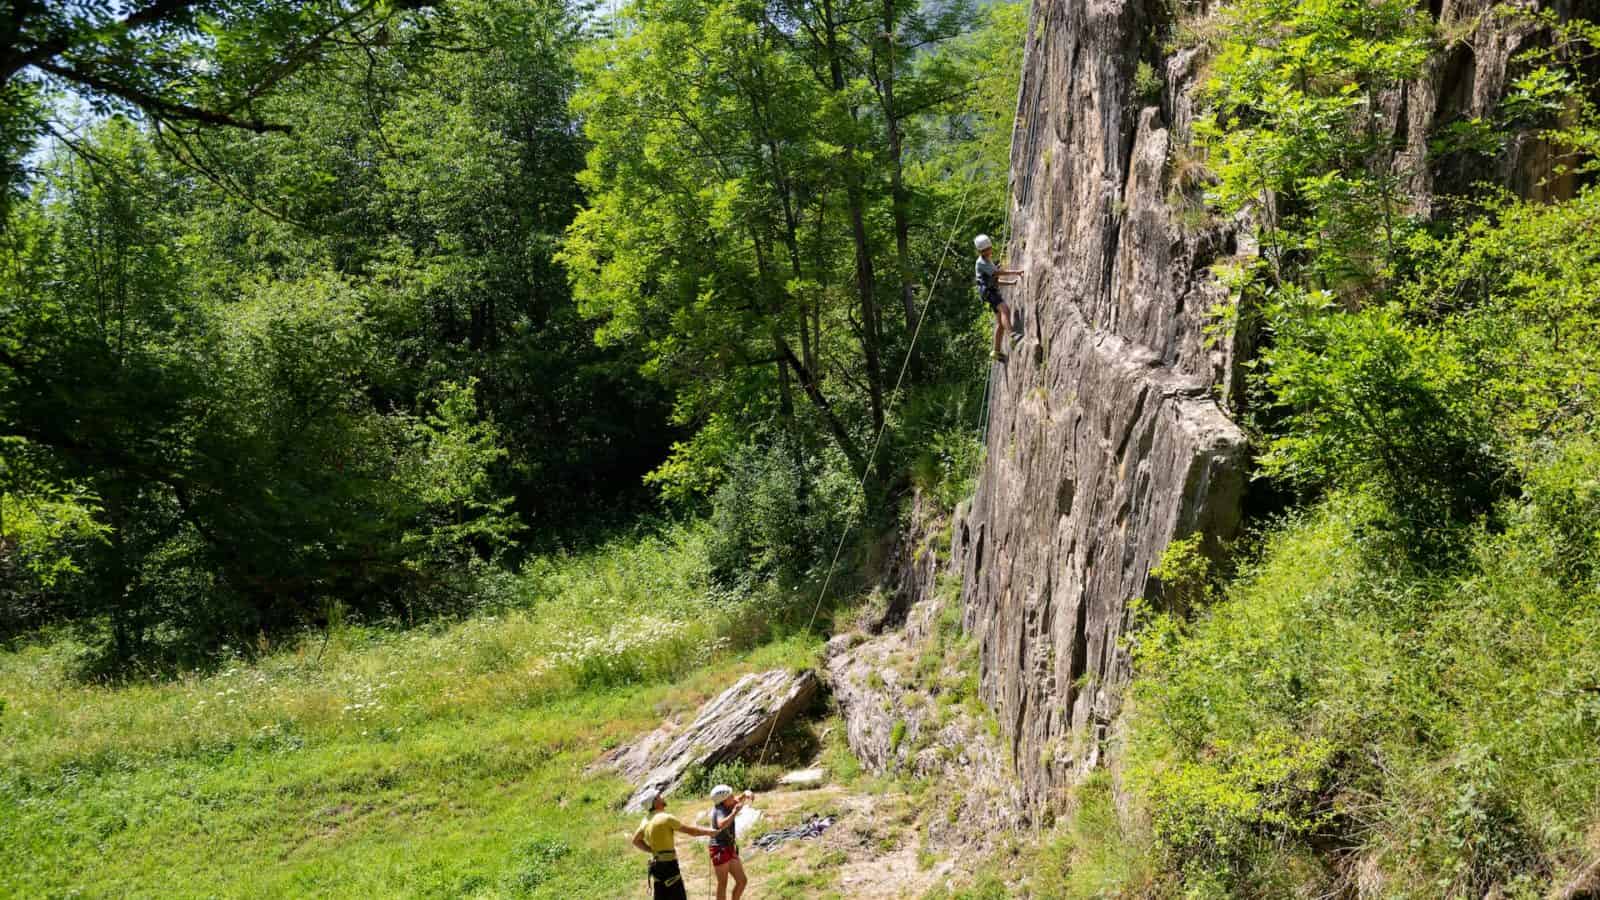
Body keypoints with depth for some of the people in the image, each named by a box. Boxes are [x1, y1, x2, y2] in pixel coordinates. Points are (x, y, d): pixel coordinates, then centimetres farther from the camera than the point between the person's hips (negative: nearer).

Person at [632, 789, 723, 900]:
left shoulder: (647, 820, 9)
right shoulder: (666, 818, -15)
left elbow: (636, 840, 20)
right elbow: (691, 830, -10)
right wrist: (711, 832, 4)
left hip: (656, 863, 8)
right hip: (668, 864, -8)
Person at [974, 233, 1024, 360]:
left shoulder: (989, 261, 24)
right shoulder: (981, 263, -9)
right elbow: (998, 272, -18)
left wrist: (1011, 282, 21)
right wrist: (1016, 272, -19)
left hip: (994, 292, 10)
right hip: (988, 291, -10)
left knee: (1001, 323, 6)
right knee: (1005, 309, -32)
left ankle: (997, 351, 9)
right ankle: (1012, 336, -46)